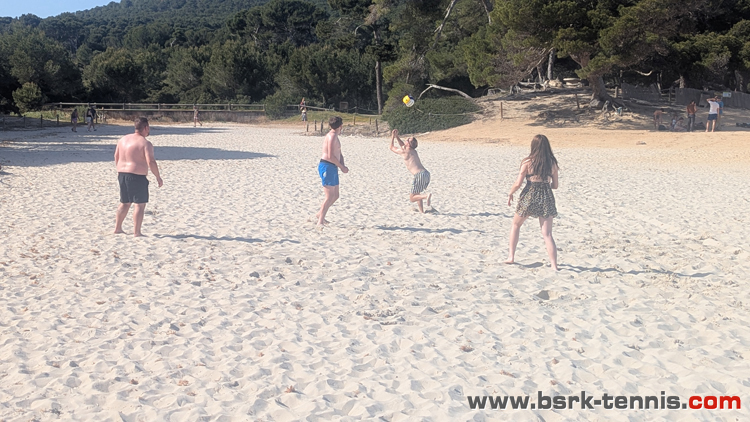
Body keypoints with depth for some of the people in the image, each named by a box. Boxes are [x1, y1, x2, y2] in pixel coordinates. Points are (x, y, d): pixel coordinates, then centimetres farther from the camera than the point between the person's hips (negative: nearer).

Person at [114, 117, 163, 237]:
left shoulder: (123, 139, 9)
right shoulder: (146, 143, -13)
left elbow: (116, 156, 17)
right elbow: (151, 162, -21)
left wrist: (119, 171, 29)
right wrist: (158, 178, -12)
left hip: (122, 174, 8)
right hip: (137, 177, -8)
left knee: (124, 203, 20)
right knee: (140, 205, 0)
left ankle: (117, 228, 25)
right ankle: (136, 232, -2)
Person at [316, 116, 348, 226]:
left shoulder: (335, 137, 18)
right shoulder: (332, 136, -15)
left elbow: (339, 154, 21)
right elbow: (330, 156, -21)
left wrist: (342, 166, 3)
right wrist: (342, 167, -12)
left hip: (333, 168, 10)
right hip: (327, 167, -10)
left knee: (335, 196, 16)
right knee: (330, 196, -11)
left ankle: (320, 214, 30)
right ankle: (320, 222, -8)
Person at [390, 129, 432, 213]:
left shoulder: (404, 151, 0)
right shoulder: (413, 151, 22)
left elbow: (392, 148, 18)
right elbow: (402, 145, 43)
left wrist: (392, 137, 28)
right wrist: (396, 136, 37)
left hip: (420, 175, -8)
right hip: (426, 174, 8)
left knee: (412, 198, 2)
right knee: (416, 193, 28)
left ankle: (426, 196, -24)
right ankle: (421, 211, 20)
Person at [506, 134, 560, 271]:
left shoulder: (528, 161, -7)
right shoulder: (552, 162, 2)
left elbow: (518, 183, -9)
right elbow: (555, 185, 8)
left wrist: (510, 194, 9)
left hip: (529, 197, -2)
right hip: (546, 198, 2)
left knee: (515, 225, 22)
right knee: (547, 234, 2)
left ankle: (511, 256, 23)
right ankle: (554, 265, -5)